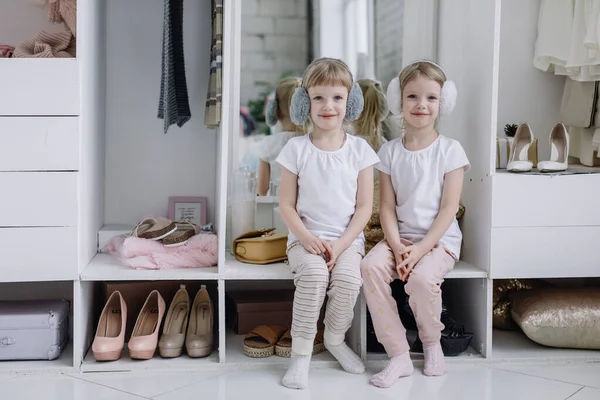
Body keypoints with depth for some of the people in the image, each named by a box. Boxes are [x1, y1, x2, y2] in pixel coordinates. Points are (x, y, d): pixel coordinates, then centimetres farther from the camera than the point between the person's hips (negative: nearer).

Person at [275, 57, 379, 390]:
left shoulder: (359, 149, 1)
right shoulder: (296, 149, 0)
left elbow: (364, 206, 0)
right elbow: (286, 204, 1)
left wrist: (342, 243, -12)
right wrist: (306, 237, -15)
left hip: (347, 239, 1)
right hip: (306, 238, -1)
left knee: (348, 277, -28)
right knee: (313, 272, -32)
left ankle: (335, 339, 1)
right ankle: (301, 353, -18)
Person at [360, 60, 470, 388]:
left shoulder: (450, 150, -2)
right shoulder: (389, 152, 6)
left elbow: (448, 208, -8)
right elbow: (387, 207, 2)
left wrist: (420, 249, -17)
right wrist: (397, 246, -14)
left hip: (439, 238, -3)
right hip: (401, 237, 3)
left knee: (422, 278, -33)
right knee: (370, 266, -27)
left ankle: (432, 342, 1)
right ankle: (398, 355, -19)